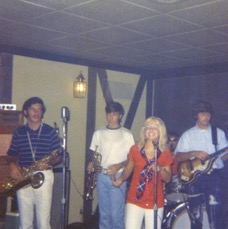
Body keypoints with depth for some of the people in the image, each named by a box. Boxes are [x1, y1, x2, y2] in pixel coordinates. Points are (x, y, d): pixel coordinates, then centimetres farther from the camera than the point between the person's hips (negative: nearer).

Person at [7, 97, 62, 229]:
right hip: (23, 177, 2)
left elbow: (59, 156, 3)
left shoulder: (50, 131, 1)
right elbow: (12, 155, 15)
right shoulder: (18, 132, 7)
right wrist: (12, 165, -6)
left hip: (44, 177, -2)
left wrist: (49, 163, -17)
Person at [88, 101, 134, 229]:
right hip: (102, 176, 4)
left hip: (118, 177, -3)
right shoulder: (99, 133, 8)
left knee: (116, 213, -4)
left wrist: (119, 166, -17)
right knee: (104, 213, 11)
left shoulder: (126, 134, -2)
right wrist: (92, 164, -6)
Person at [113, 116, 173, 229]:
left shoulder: (165, 152, -2)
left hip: (155, 202, 0)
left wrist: (160, 169, -17)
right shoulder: (135, 149, -2)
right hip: (135, 201, 0)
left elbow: (168, 178, 3)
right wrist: (121, 179, -7)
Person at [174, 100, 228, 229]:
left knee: (215, 217, -5)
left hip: (214, 176, 0)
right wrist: (194, 153, -14)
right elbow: (178, 157, 1)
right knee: (195, 217, 3)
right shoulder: (188, 135, 7)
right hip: (195, 177, 0)